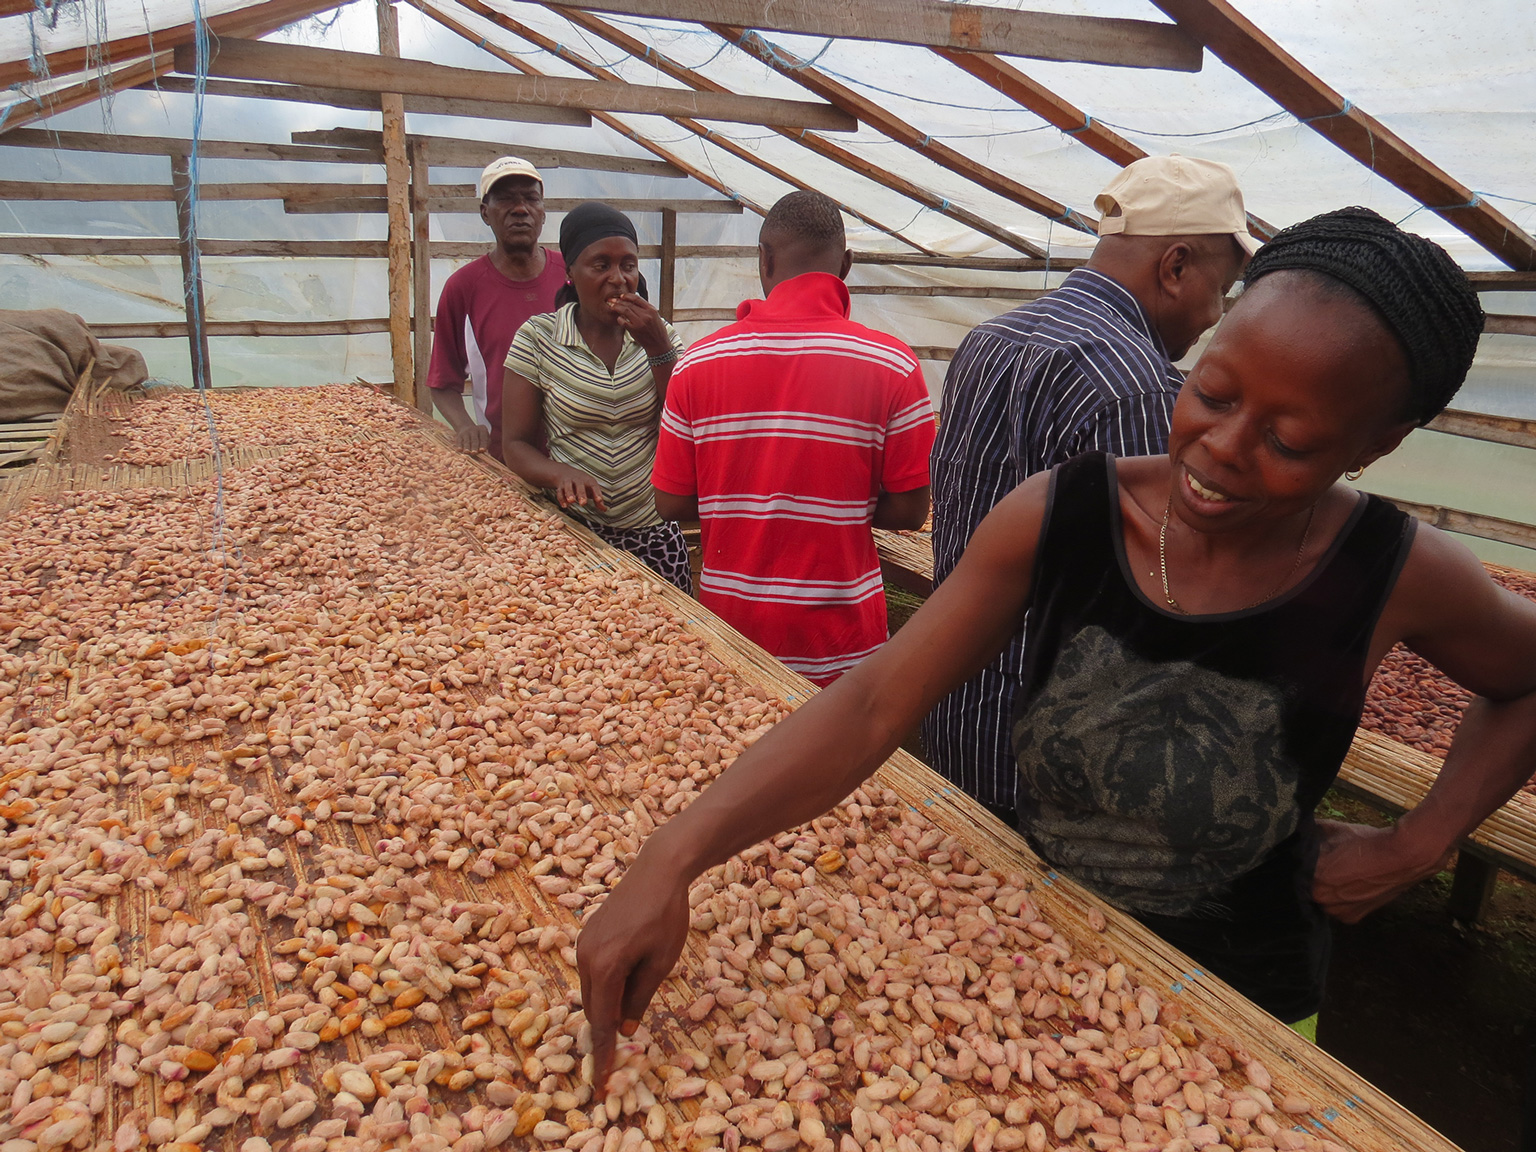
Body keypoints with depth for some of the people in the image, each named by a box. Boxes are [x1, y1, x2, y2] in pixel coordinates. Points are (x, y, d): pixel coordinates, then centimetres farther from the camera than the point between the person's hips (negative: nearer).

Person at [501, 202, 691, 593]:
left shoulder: (660, 336, 4)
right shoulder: (537, 338, -3)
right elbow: (515, 444, -2)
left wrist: (659, 350, -13)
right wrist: (560, 473, -24)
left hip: (654, 531, 2)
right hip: (574, 528, -2)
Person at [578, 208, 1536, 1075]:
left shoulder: (1397, 578, -20)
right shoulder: (1056, 518, -21)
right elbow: (872, 705, -25)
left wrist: (1412, 849, -8)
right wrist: (674, 857, -35)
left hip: (1232, 1001, -1)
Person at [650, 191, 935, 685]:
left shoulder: (697, 362, -6)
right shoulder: (892, 365, -11)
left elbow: (671, 503, -3)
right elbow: (907, 511, -8)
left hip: (730, 625, 2)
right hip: (838, 641, -2)